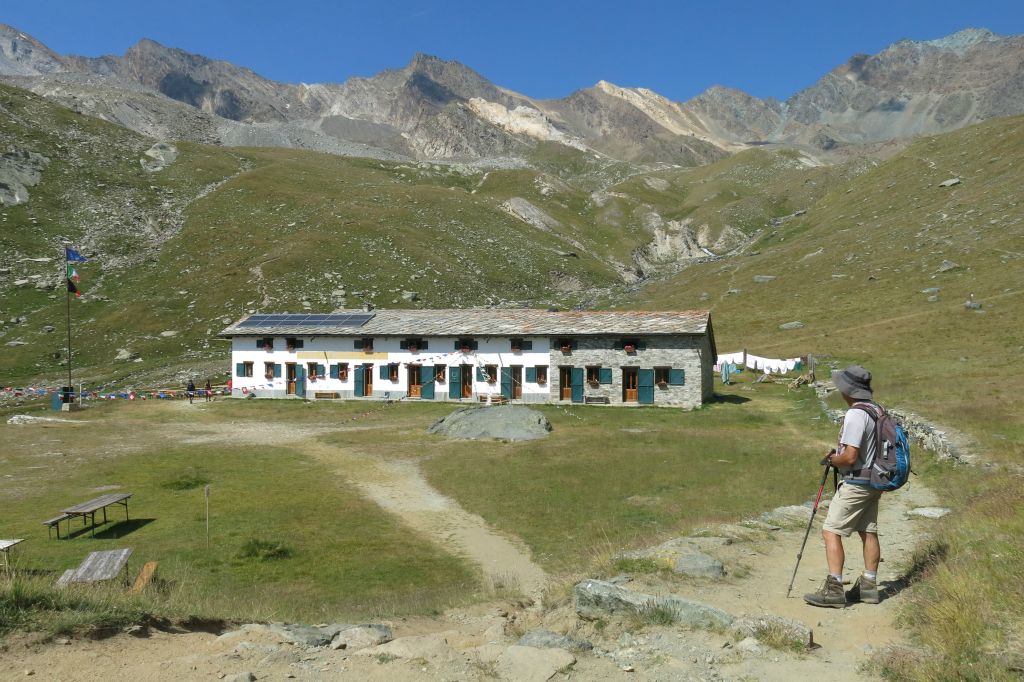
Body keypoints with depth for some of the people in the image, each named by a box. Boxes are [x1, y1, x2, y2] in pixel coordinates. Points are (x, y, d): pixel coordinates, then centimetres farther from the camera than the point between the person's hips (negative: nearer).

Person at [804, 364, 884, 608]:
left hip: (856, 485, -10)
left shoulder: (855, 415, -22)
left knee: (831, 531, -6)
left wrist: (831, 459, -6)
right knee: (868, 533, 14)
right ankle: (868, 586, 23)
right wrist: (840, 452, 12)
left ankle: (833, 589, -6)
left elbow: (850, 457, -25)